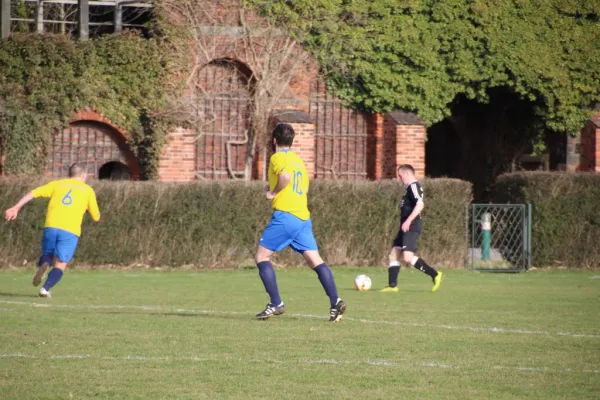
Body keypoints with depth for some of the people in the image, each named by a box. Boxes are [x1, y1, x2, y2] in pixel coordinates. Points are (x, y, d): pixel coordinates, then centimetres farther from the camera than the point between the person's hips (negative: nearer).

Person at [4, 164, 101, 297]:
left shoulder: (57, 184, 19)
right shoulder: (87, 190, 16)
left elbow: (33, 193, 9)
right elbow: (96, 217, 19)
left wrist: (16, 208, 7)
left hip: (51, 227, 2)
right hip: (70, 231, -2)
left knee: (47, 255, 23)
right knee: (60, 264, 3)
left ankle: (43, 265, -11)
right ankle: (46, 288, -19)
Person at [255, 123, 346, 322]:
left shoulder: (277, 158, -4)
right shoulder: (299, 160, 20)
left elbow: (286, 175, -24)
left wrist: (273, 192, -9)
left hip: (284, 215, -7)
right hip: (303, 217, 7)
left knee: (262, 256, 4)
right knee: (315, 260, 0)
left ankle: (276, 304, -3)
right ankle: (335, 302, -15)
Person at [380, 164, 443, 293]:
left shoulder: (414, 186, -12)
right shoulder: (410, 187, 19)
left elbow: (420, 204, -25)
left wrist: (408, 221, -28)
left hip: (411, 227, -11)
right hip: (406, 228, 11)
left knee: (407, 257, -20)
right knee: (394, 254, 8)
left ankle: (435, 275, -13)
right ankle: (392, 285, 7)